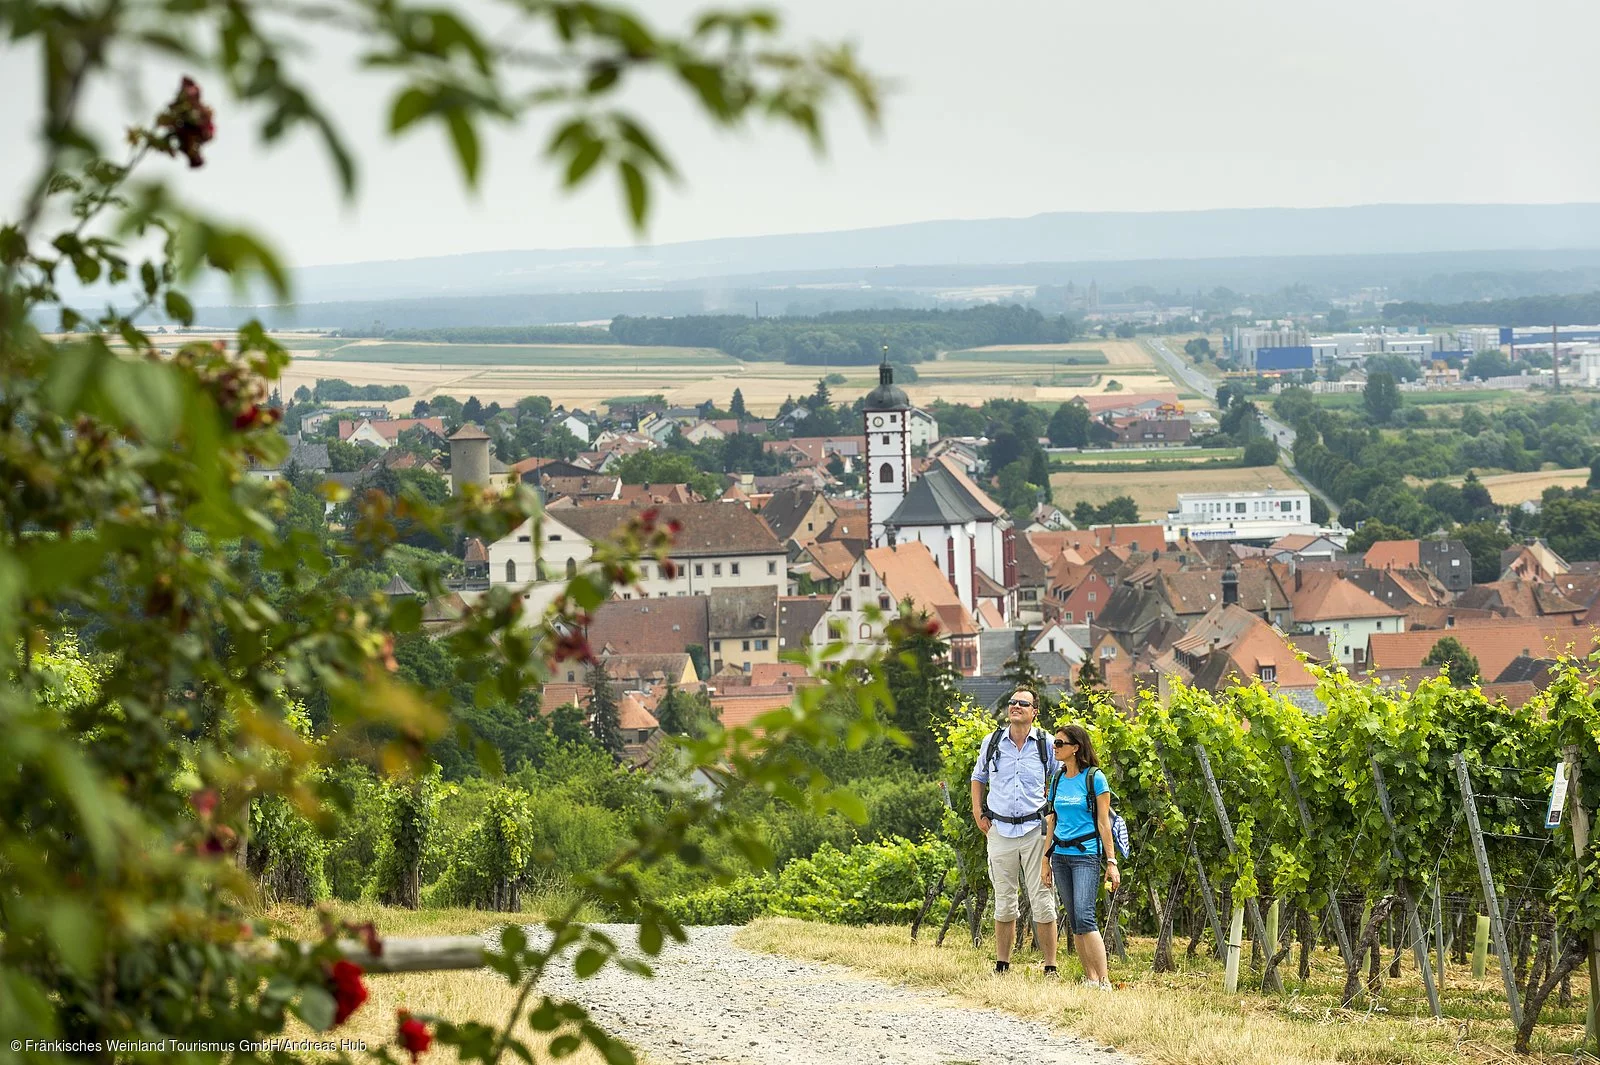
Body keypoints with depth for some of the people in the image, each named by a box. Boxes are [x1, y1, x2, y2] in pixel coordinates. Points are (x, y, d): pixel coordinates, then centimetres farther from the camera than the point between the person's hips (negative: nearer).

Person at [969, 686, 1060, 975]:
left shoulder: (1046, 745, 0)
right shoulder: (992, 742, 6)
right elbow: (978, 778, 21)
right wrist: (978, 814, 11)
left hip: (1036, 830, -2)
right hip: (1000, 830, 2)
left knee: (1043, 902, -5)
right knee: (1004, 903, 7)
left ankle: (1050, 967, -2)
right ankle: (1002, 965, 14)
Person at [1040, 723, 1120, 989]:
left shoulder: (1094, 778, -6)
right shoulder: (1058, 779, 12)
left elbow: (1103, 823, -6)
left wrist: (1111, 862, -8)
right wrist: (1046, 860, 15)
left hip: (1086, 854, -7)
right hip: (1061, 855, 7)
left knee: (1084, 917, -17)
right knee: (1074, 921, 5)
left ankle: (1104, 980, -18)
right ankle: (1090, 978, 9)